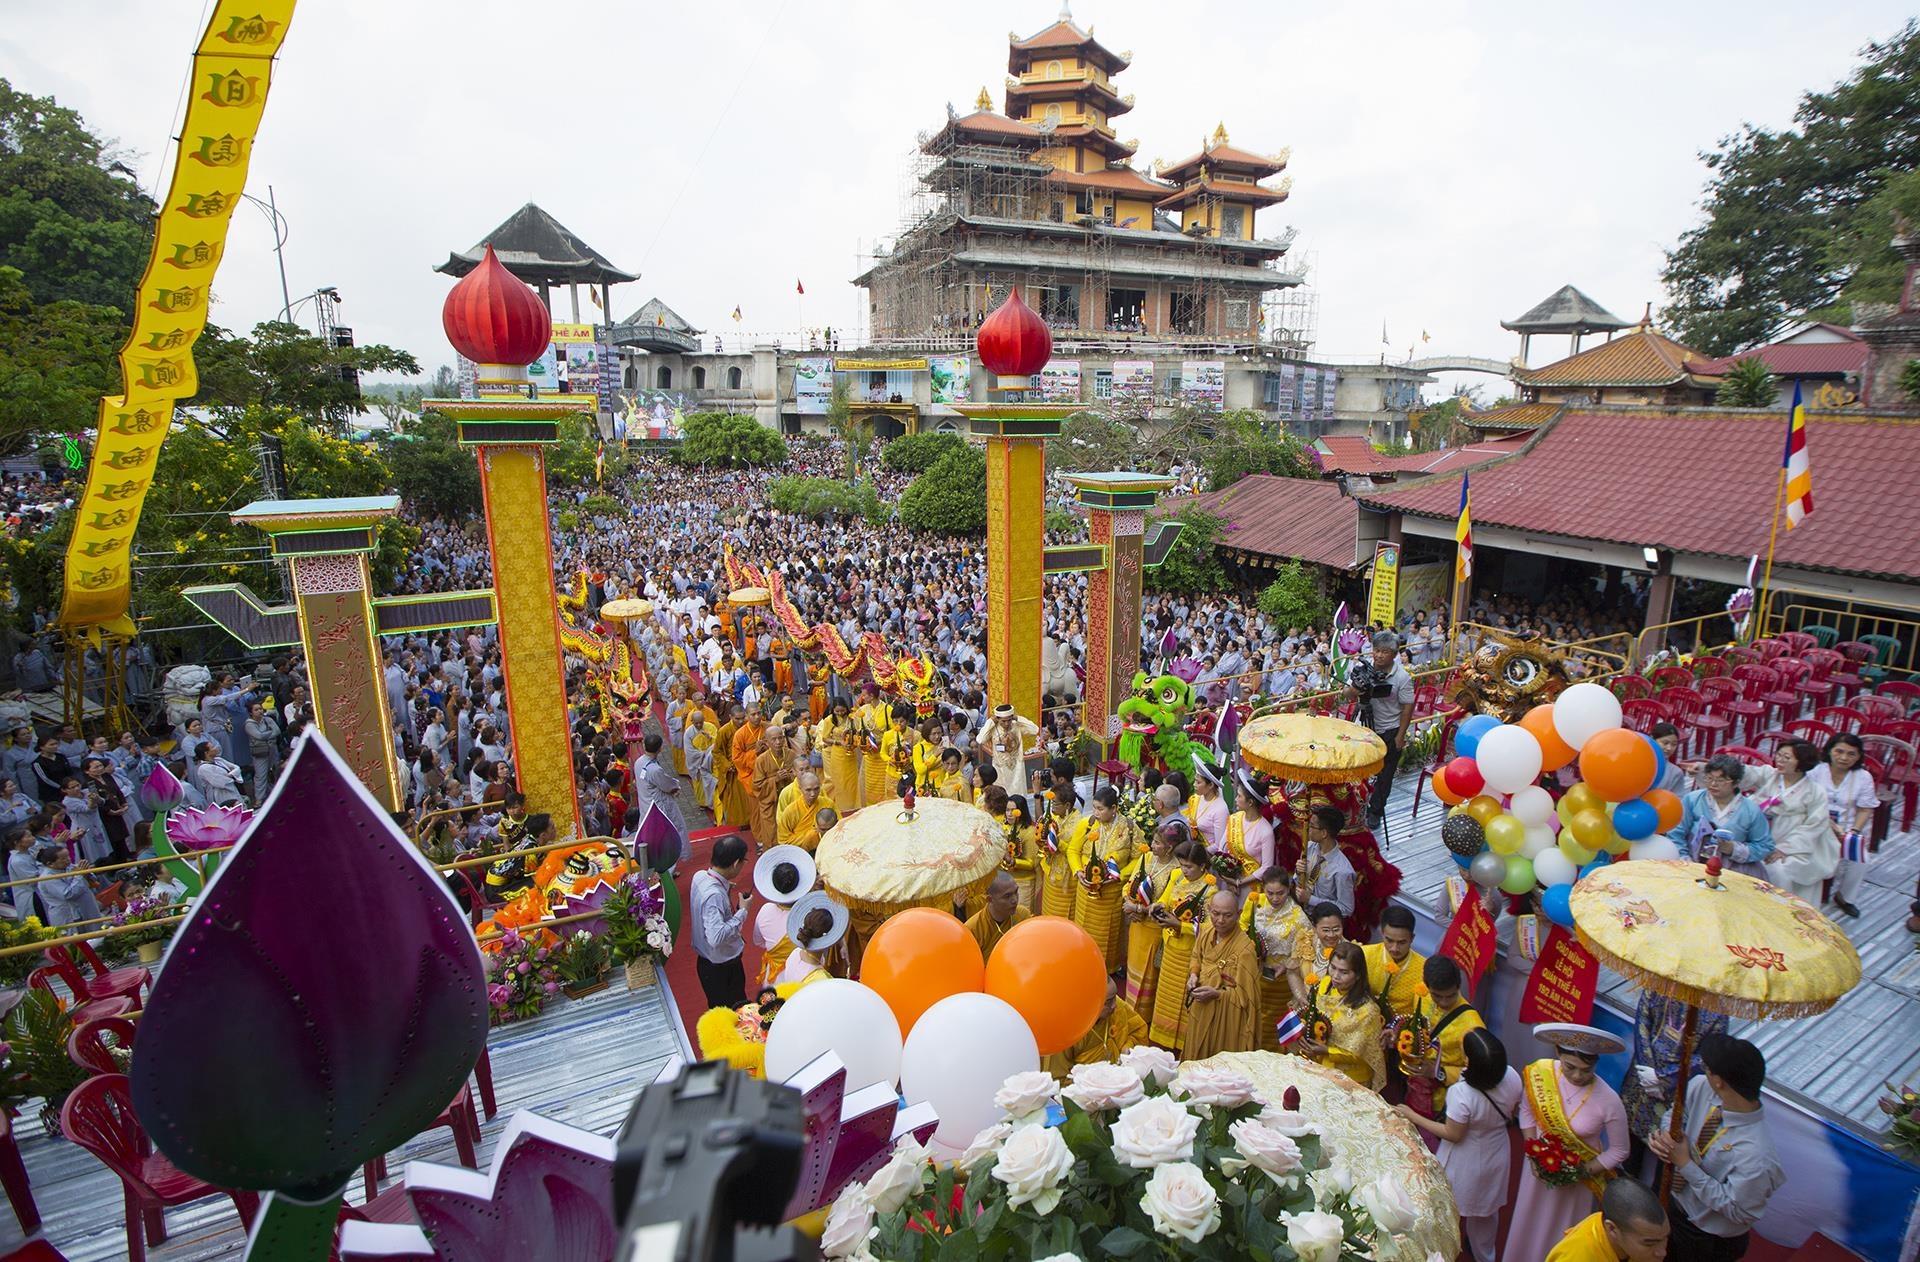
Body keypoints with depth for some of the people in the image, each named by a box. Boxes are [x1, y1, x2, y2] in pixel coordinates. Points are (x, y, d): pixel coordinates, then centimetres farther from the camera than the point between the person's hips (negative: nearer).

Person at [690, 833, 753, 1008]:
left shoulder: (700, 876, -7)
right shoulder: (714, 895, -34)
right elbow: (716, 937, -39)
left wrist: (726, 888, -1)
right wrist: (742, 912, -29)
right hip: (722, 967, -8)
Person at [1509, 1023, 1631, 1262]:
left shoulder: (1608, 1101, -28)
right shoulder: (1540, 1073, -22)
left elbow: (1619, 1151, -12)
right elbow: (1526, 1111, -4)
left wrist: (1581, 1173, -15)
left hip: (1578, 1177, -2)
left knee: (1564, 1233, 20)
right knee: (1529, 1224, 25)